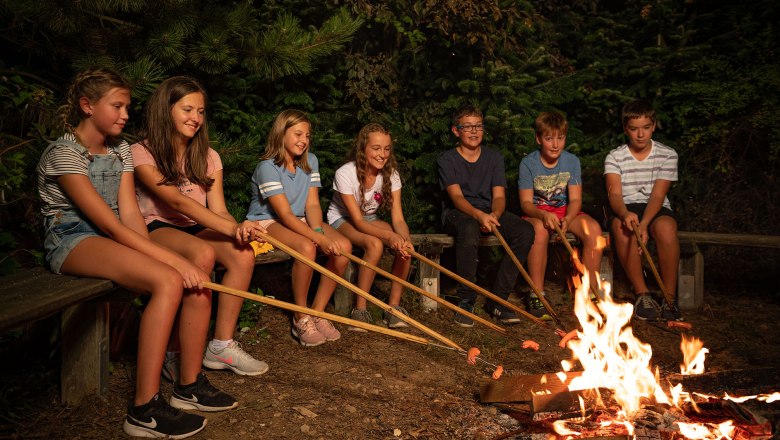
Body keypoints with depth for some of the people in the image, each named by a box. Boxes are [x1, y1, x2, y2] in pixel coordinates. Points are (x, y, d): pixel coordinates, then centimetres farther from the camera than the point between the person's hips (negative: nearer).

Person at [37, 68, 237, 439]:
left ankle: (189, 385, -1)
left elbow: (129, 214, 0)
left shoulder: (121, 150, 10)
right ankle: (144, 410, -29)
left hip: (117, 239, 7)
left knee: (197, 283, -16)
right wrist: (172, 259, -28)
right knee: (169, 281, -33)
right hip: (72, 241, -7)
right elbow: (110, 224, -22)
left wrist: (151, 253, -19)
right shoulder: (63, 153, -14)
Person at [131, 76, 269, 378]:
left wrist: (236, 226, -28)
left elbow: (218, 209, -3)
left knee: (244, 253, -26)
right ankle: (176, 353, -24)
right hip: (156, 229, -5)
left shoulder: (209, 157, 9)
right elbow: (177, 201, -23)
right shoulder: (141, 153, -8)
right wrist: (230, 228, -35)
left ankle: (221, 345, -16)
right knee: (203, 253, -36)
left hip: (198, 228, 5)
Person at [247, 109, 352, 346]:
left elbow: (312, 204, -4)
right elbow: (285, 214, -25)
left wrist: (318, 231, -25)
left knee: (343, 246, -20)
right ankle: (300, 319, -19)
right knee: (306, 246, -37)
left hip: (300, 221, 6)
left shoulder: (310, 161, 3)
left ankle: (317, 313, -11)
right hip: (267, 222, -6)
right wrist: (320, 238, -35)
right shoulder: (267, 167, -18)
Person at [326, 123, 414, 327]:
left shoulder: (391, 174, -12)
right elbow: (357, 220, -28)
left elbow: (398, 219, -17)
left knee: (404, 245, -24)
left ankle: (394, 305, -13)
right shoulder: (345, 174, -25)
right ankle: (360, 309, -23)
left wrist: (405, 239, -40)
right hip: (341, 220, -5)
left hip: (369, 220, 5)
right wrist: (389, 236, -44)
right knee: (375, 244, -35)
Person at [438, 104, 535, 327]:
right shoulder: (447, 159, 0)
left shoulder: (494, 157, 10)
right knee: (469, 228, -40)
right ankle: (466, 302, -26)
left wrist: (494, 215, -25)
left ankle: (498, 300, -18)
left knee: (525, 230, -25)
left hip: (490, 213, 4)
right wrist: (478, 215, -36)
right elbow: (456, 197, -15)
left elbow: (499, 196, 0)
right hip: (458, 213, -4)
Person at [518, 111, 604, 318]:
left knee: (593, 228, -27)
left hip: (566, 212, 3)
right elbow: (526, 202, -11)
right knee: (540, 230, -38)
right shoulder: (528, 163, -7)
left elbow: (575, 200, -5)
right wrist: (543, 215, -33)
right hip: (536, 212, -3)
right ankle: (537, 294, -29)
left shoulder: (572, 161, 0)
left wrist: (567, 219, -27)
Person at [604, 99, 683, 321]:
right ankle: (642, 294, -24)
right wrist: (625, 214, -38)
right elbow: (614, 195, -14)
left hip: (656, 209, 0)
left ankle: (670, 298, -24)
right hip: (625, 209, 0)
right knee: (622, 227, -37)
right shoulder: (614, 157, 0)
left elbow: (657, 196, -10)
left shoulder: (667, 155, 1)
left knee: (665, 227, -36)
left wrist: (643, 224, -28)